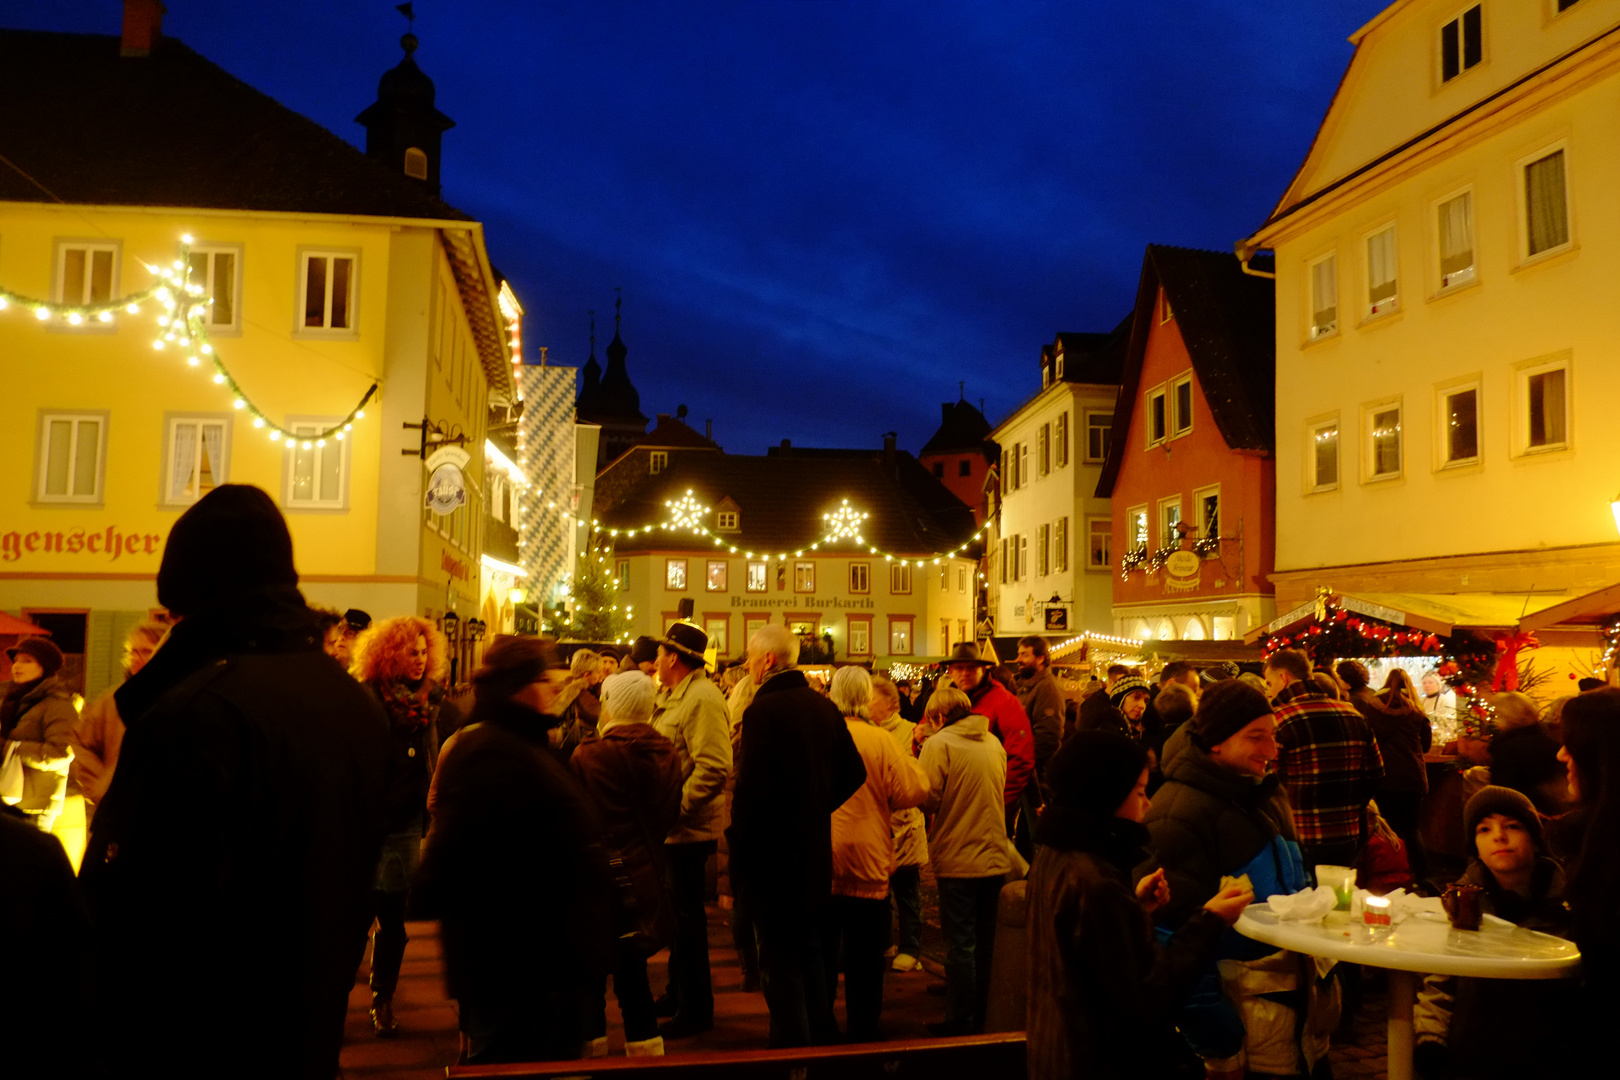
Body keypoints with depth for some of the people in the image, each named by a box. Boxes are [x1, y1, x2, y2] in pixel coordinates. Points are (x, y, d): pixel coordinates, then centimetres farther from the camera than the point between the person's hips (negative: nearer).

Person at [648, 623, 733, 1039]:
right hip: (670, 828, 10)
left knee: (686, 915, 1)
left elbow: (714, 768, -28)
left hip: (687, 829, -10)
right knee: (677, 911, 20)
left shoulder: (703, 699, -20)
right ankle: (678, 992, 36)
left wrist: (676, 807, -25)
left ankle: (695, 1009, 14)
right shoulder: (670, 695, 12)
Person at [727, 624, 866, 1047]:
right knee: (810, 956, 22)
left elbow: (751, 789, -23)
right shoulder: (823, 706, 3)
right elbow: (854, 772, 9)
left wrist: (737, 849, -12)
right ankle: (824, 1041, 33)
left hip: (771, 857, -7)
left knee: (779, 965, 4)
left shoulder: (764, 710, -19)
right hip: (814, 855, 8)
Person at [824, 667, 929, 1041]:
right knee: (864, 958, 11)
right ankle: (862, 1032, 20)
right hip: (866, 866, -2)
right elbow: (914, 791, -11)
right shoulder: (879, 740, -15)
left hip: (818, 862, 3)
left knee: (820, 954, 17)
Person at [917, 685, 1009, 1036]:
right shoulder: (994, 743, 6)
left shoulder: (939, 744, -12)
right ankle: (982, 1017, 27)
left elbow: (928, 801, -16)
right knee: (985, 943, 17)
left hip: (958, 860, -6)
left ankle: (961, 1023, 11)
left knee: (960, 945, 4)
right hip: (995, 858, 6)